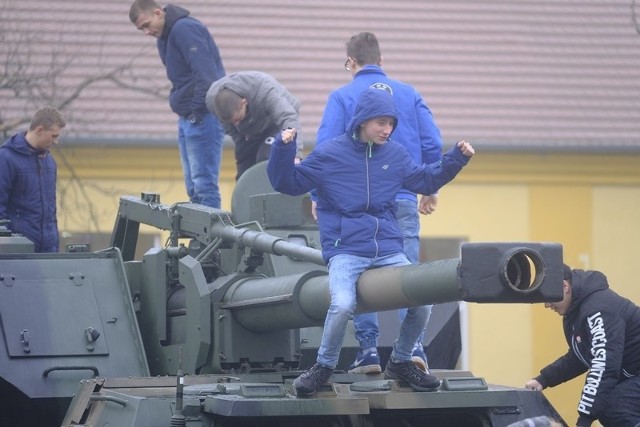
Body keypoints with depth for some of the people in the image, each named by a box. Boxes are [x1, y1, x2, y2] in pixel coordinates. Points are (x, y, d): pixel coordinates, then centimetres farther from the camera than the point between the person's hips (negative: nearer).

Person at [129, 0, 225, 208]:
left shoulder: (185, 29, -15)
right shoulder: (165, 36, 15)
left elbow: (206, 74, -23)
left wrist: (198, 111, -20)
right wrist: (186, 113, 10)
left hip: (202, 118, -10)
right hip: (187, 117, 10)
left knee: (204, 184, -9)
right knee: (193, 188, 11)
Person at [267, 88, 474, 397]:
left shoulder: (395, 154, 12)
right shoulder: (329, 154, 1)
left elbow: (425, 180, 27)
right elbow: (287, 183, 4)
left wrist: (456, 159, 17)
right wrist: (283, 150, -12)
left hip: (388, 251, 4)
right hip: (345, 251, -4)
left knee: (421, 302, -14)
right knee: (342, 305, -30)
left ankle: (400, 362, 12)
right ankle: (324, 366, -4)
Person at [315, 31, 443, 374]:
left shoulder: (342, 97, 3)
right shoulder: (409, 94, 11)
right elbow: (433, 145, 6)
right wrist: (431, 190, 17)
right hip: (404, 201, 2)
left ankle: (368, 349, 1)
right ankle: (414, 344, -12)